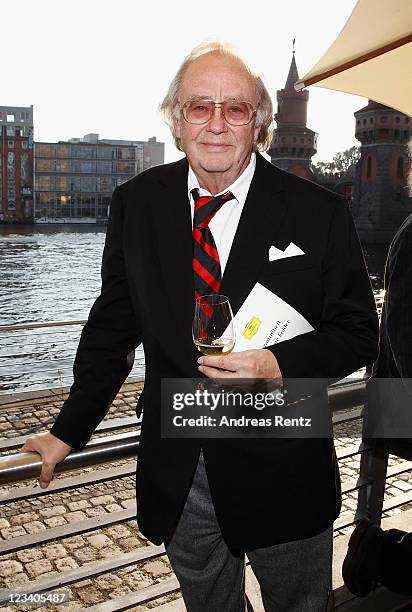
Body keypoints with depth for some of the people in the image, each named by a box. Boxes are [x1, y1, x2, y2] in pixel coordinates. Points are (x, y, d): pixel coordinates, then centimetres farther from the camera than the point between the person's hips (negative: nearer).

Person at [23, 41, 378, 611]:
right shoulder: (136, 203, -3)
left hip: (283, 472, -2)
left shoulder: (319, 212, -11)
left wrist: (279, 365, -23)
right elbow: (113, 326, 3)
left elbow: (358, 331, -5)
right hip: (175, 473, 3)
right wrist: (67, 432, 3)